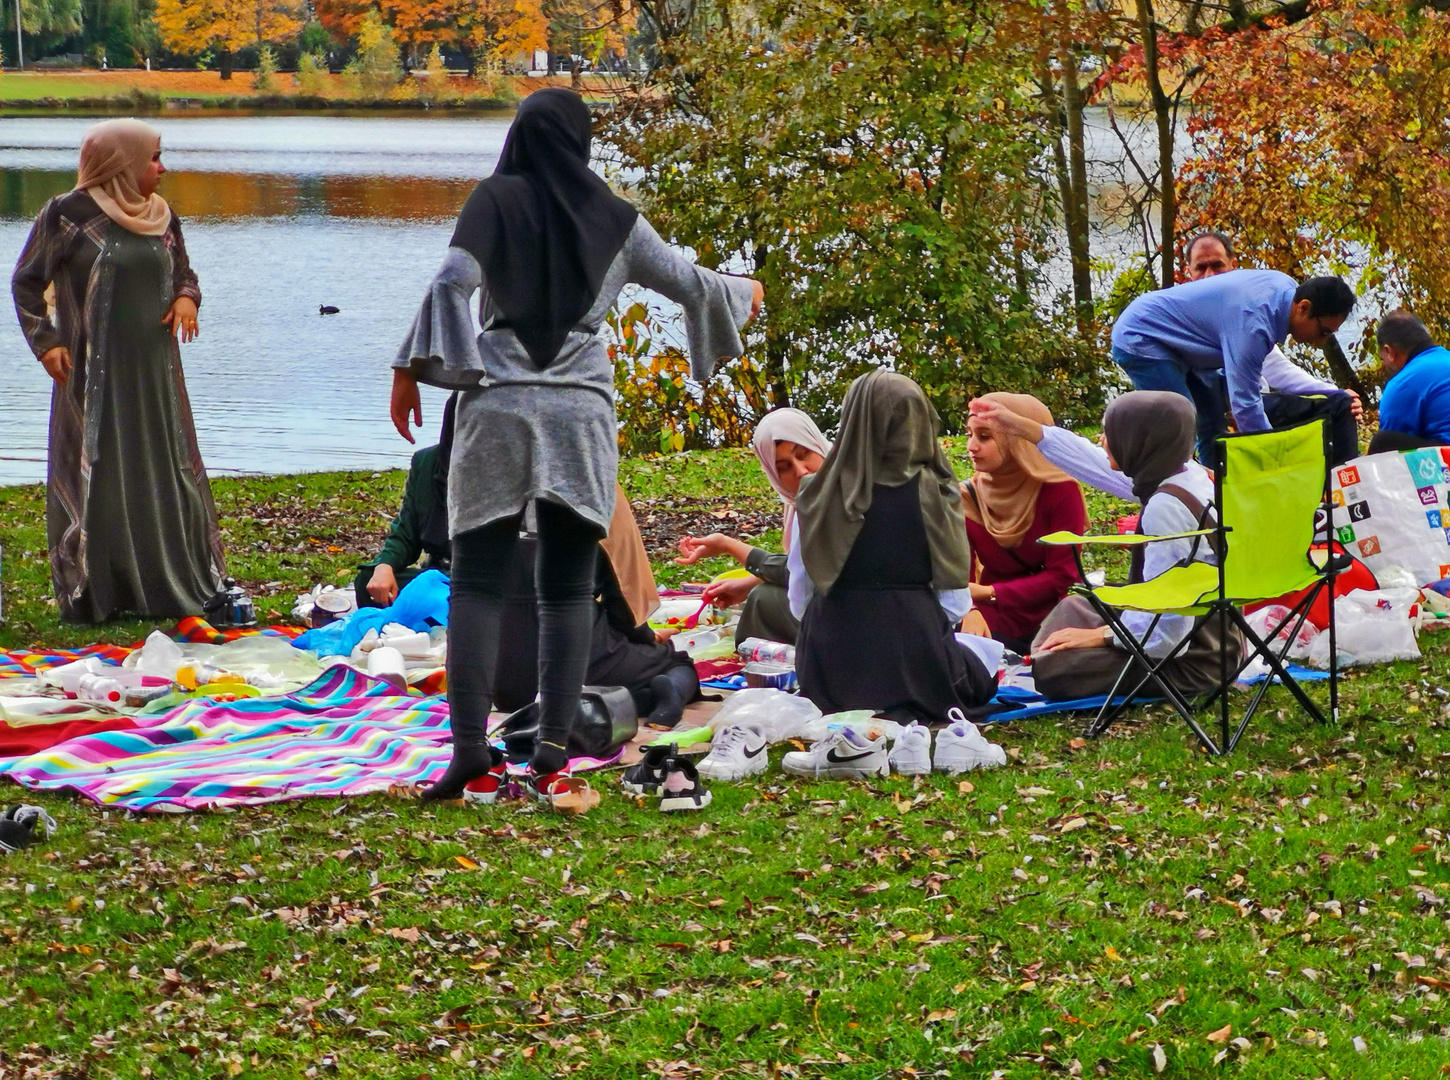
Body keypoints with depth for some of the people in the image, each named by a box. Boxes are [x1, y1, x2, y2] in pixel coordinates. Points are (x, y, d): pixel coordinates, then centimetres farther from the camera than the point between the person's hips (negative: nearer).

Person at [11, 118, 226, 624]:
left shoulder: (161, 216, 9)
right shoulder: (68, 214, -6)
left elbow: (183, 271, 21)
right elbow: (26, 282, 0)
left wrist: (186, 298, -2)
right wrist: (45, 341, -9)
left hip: (154, 369, 5)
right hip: (93, 371, -5)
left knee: (168, 472, 7)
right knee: (95, 478, -2)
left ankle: (180, 582, 15)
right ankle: (93, 594, 5)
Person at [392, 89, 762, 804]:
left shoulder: (495, 201, 2)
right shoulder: (612, 218, 8)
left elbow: (453, 281, -12)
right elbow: (687, 282, 17)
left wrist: (412, 368, -7)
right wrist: (743, 295, 38)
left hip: (498, 404, -1)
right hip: (582, 410, 1)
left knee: (477, 584, 0)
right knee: (567, 591, 5)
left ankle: (471, 748, -10)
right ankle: (551, 755, -1)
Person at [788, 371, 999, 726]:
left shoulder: (817, 495, -5)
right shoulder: (935, 495, -8)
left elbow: (799, 598, 1)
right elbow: (954, 602, -5)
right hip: (915, 653, -4)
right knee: (981, 677, 28)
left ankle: (847, 708, 5)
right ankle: (910, 713, -2)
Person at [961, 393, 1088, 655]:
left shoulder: (1060, 492, -10)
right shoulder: (967, 498, -1)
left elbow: (1062, 577, -12)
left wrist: (987, 593, -18)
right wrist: (970, 612, -30)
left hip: (1052, 625, -2)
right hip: (995, 630, 2)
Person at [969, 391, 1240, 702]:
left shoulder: (1166, 507, -28)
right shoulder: (1188, 474, 0)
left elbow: (1165, 622, -28)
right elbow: (1095, 463, 15)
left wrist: (1103, 635, -13)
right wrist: (1024, 427, 22)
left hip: (1189, 664, -10)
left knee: (1052, 668, -13)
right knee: (1074, 606, 27)